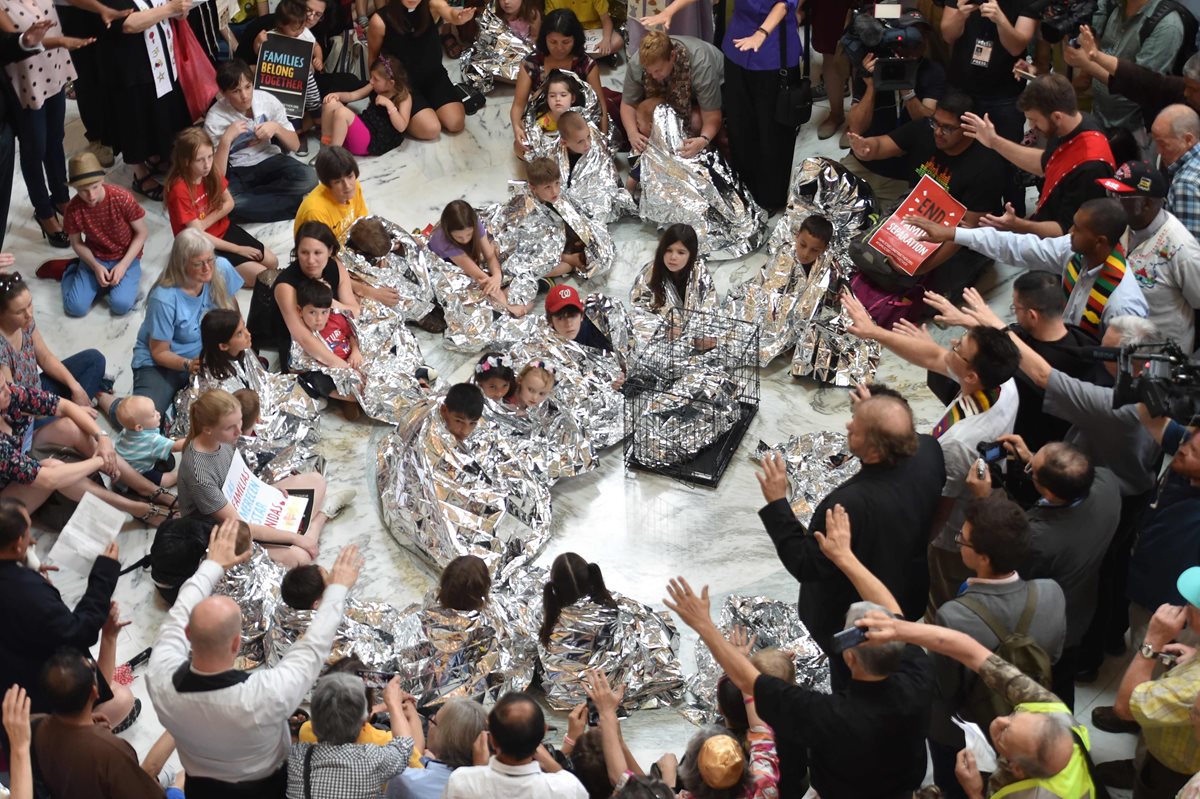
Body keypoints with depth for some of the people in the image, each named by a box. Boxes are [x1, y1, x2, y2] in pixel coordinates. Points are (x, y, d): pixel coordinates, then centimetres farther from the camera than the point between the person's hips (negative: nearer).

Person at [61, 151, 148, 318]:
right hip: (95, 258, 2)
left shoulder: (122, 198, -23)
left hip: (126, 257, -2)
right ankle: (72, 270, 16)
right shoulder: (73, 209, -17)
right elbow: (77, 243, 0)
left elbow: (142, 232, -11)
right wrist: (96, 267, -16)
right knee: (76, 307, -15)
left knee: (121, 305, -26)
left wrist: (123, 265, -18)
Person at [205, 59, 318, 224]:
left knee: (309, 178, -29)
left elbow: (295, 145, 1)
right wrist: (226, 139, -29)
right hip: (237, 171, -2)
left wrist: (276, 128, -18)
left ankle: (249, 196, -16)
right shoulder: (215, 118, -16)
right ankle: (297, 204, -23)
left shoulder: (268, 100, -10)